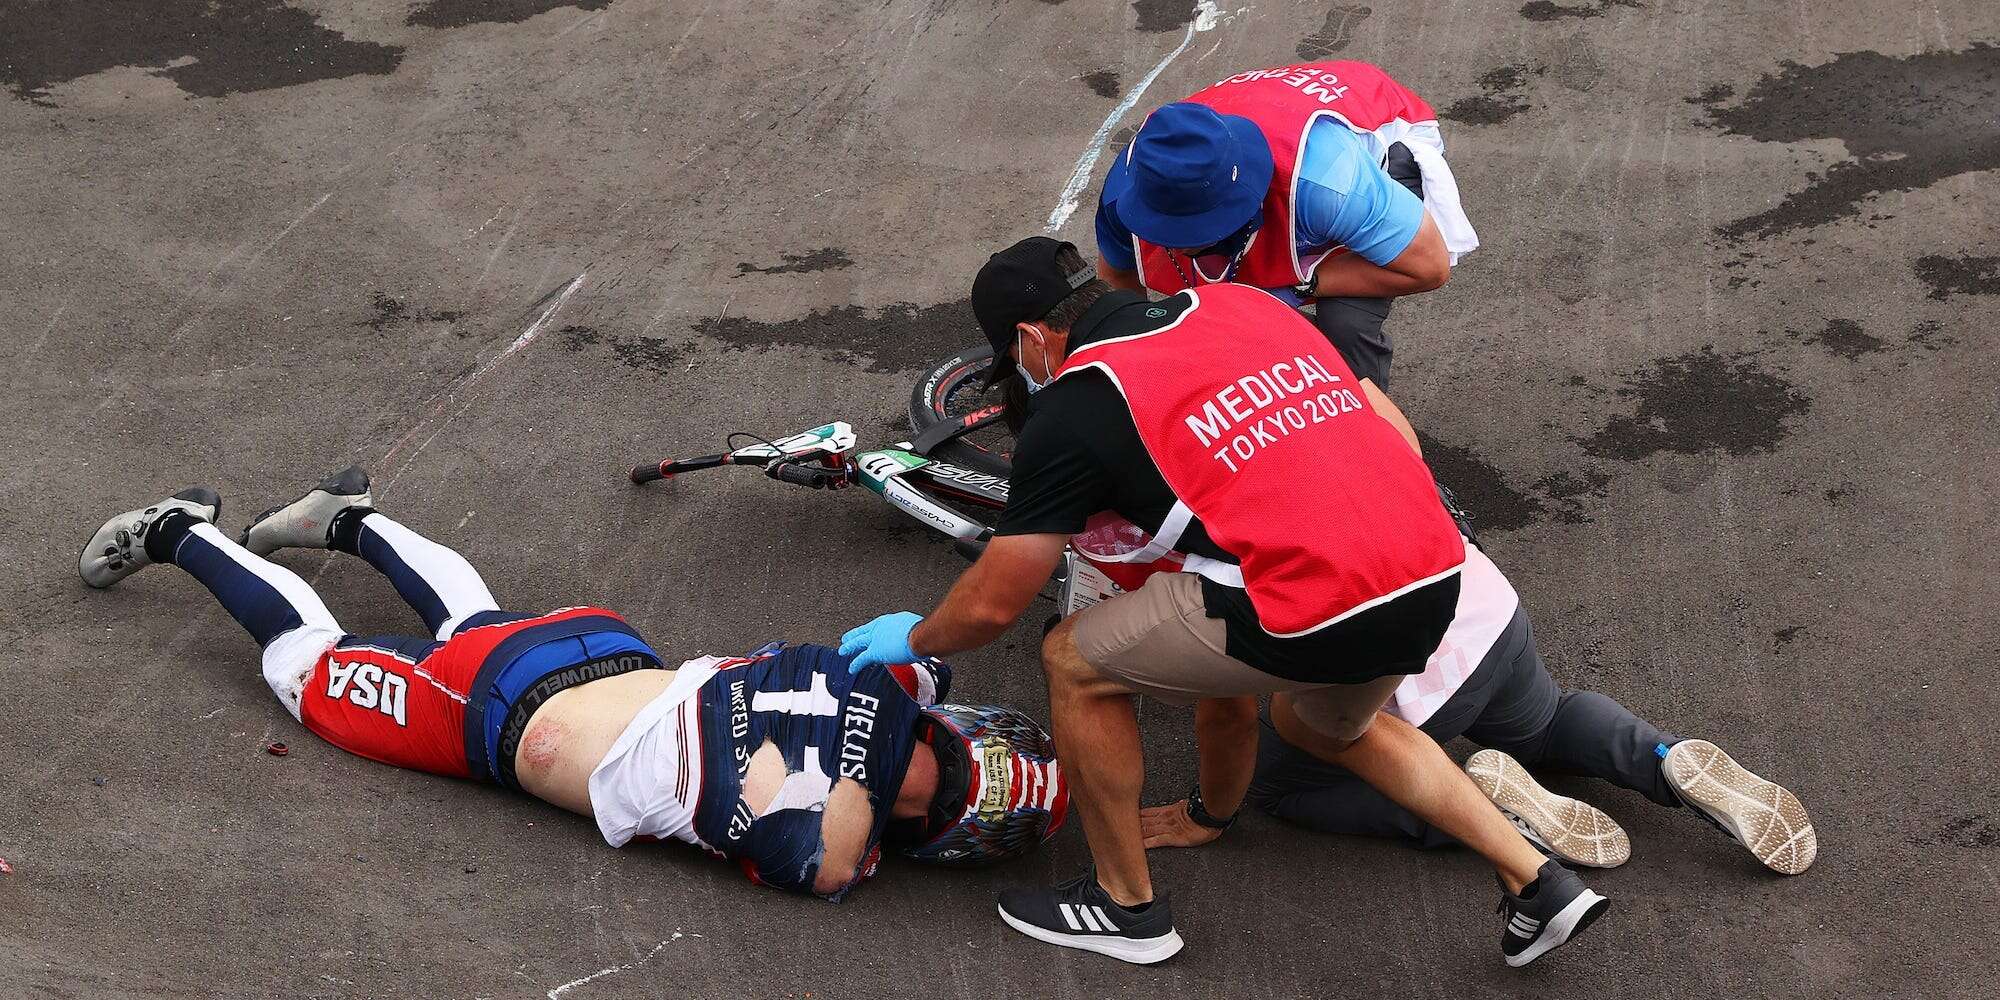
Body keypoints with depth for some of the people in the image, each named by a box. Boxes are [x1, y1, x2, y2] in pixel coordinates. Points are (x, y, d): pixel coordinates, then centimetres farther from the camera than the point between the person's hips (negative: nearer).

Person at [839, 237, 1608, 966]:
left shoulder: (1073, 407, 4)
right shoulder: (1243, 304, 21)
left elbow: (993, 604, 10)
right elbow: (1388, 426, 26)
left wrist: (916, 641, 31)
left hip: (1311, 613, -7)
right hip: (1435, 580, 7)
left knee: (1074, 662, 14)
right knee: (1324, 724, 37)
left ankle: (1126, 906, 26)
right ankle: (1538, 883, 30)